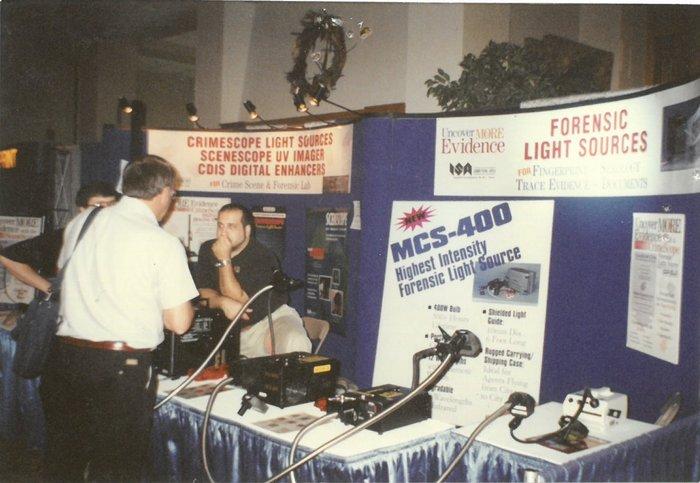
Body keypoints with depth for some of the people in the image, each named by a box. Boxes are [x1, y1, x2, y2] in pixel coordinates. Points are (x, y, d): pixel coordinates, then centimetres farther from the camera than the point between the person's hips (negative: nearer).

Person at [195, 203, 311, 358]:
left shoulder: (263, 258, -19)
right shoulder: (208, 250, 0)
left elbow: (239, 300, -23)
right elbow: (201, 292, -5)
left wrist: (224, 260, -28)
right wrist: (223, 302, -27)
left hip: (270, 318, -5)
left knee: (295, 344, -33)